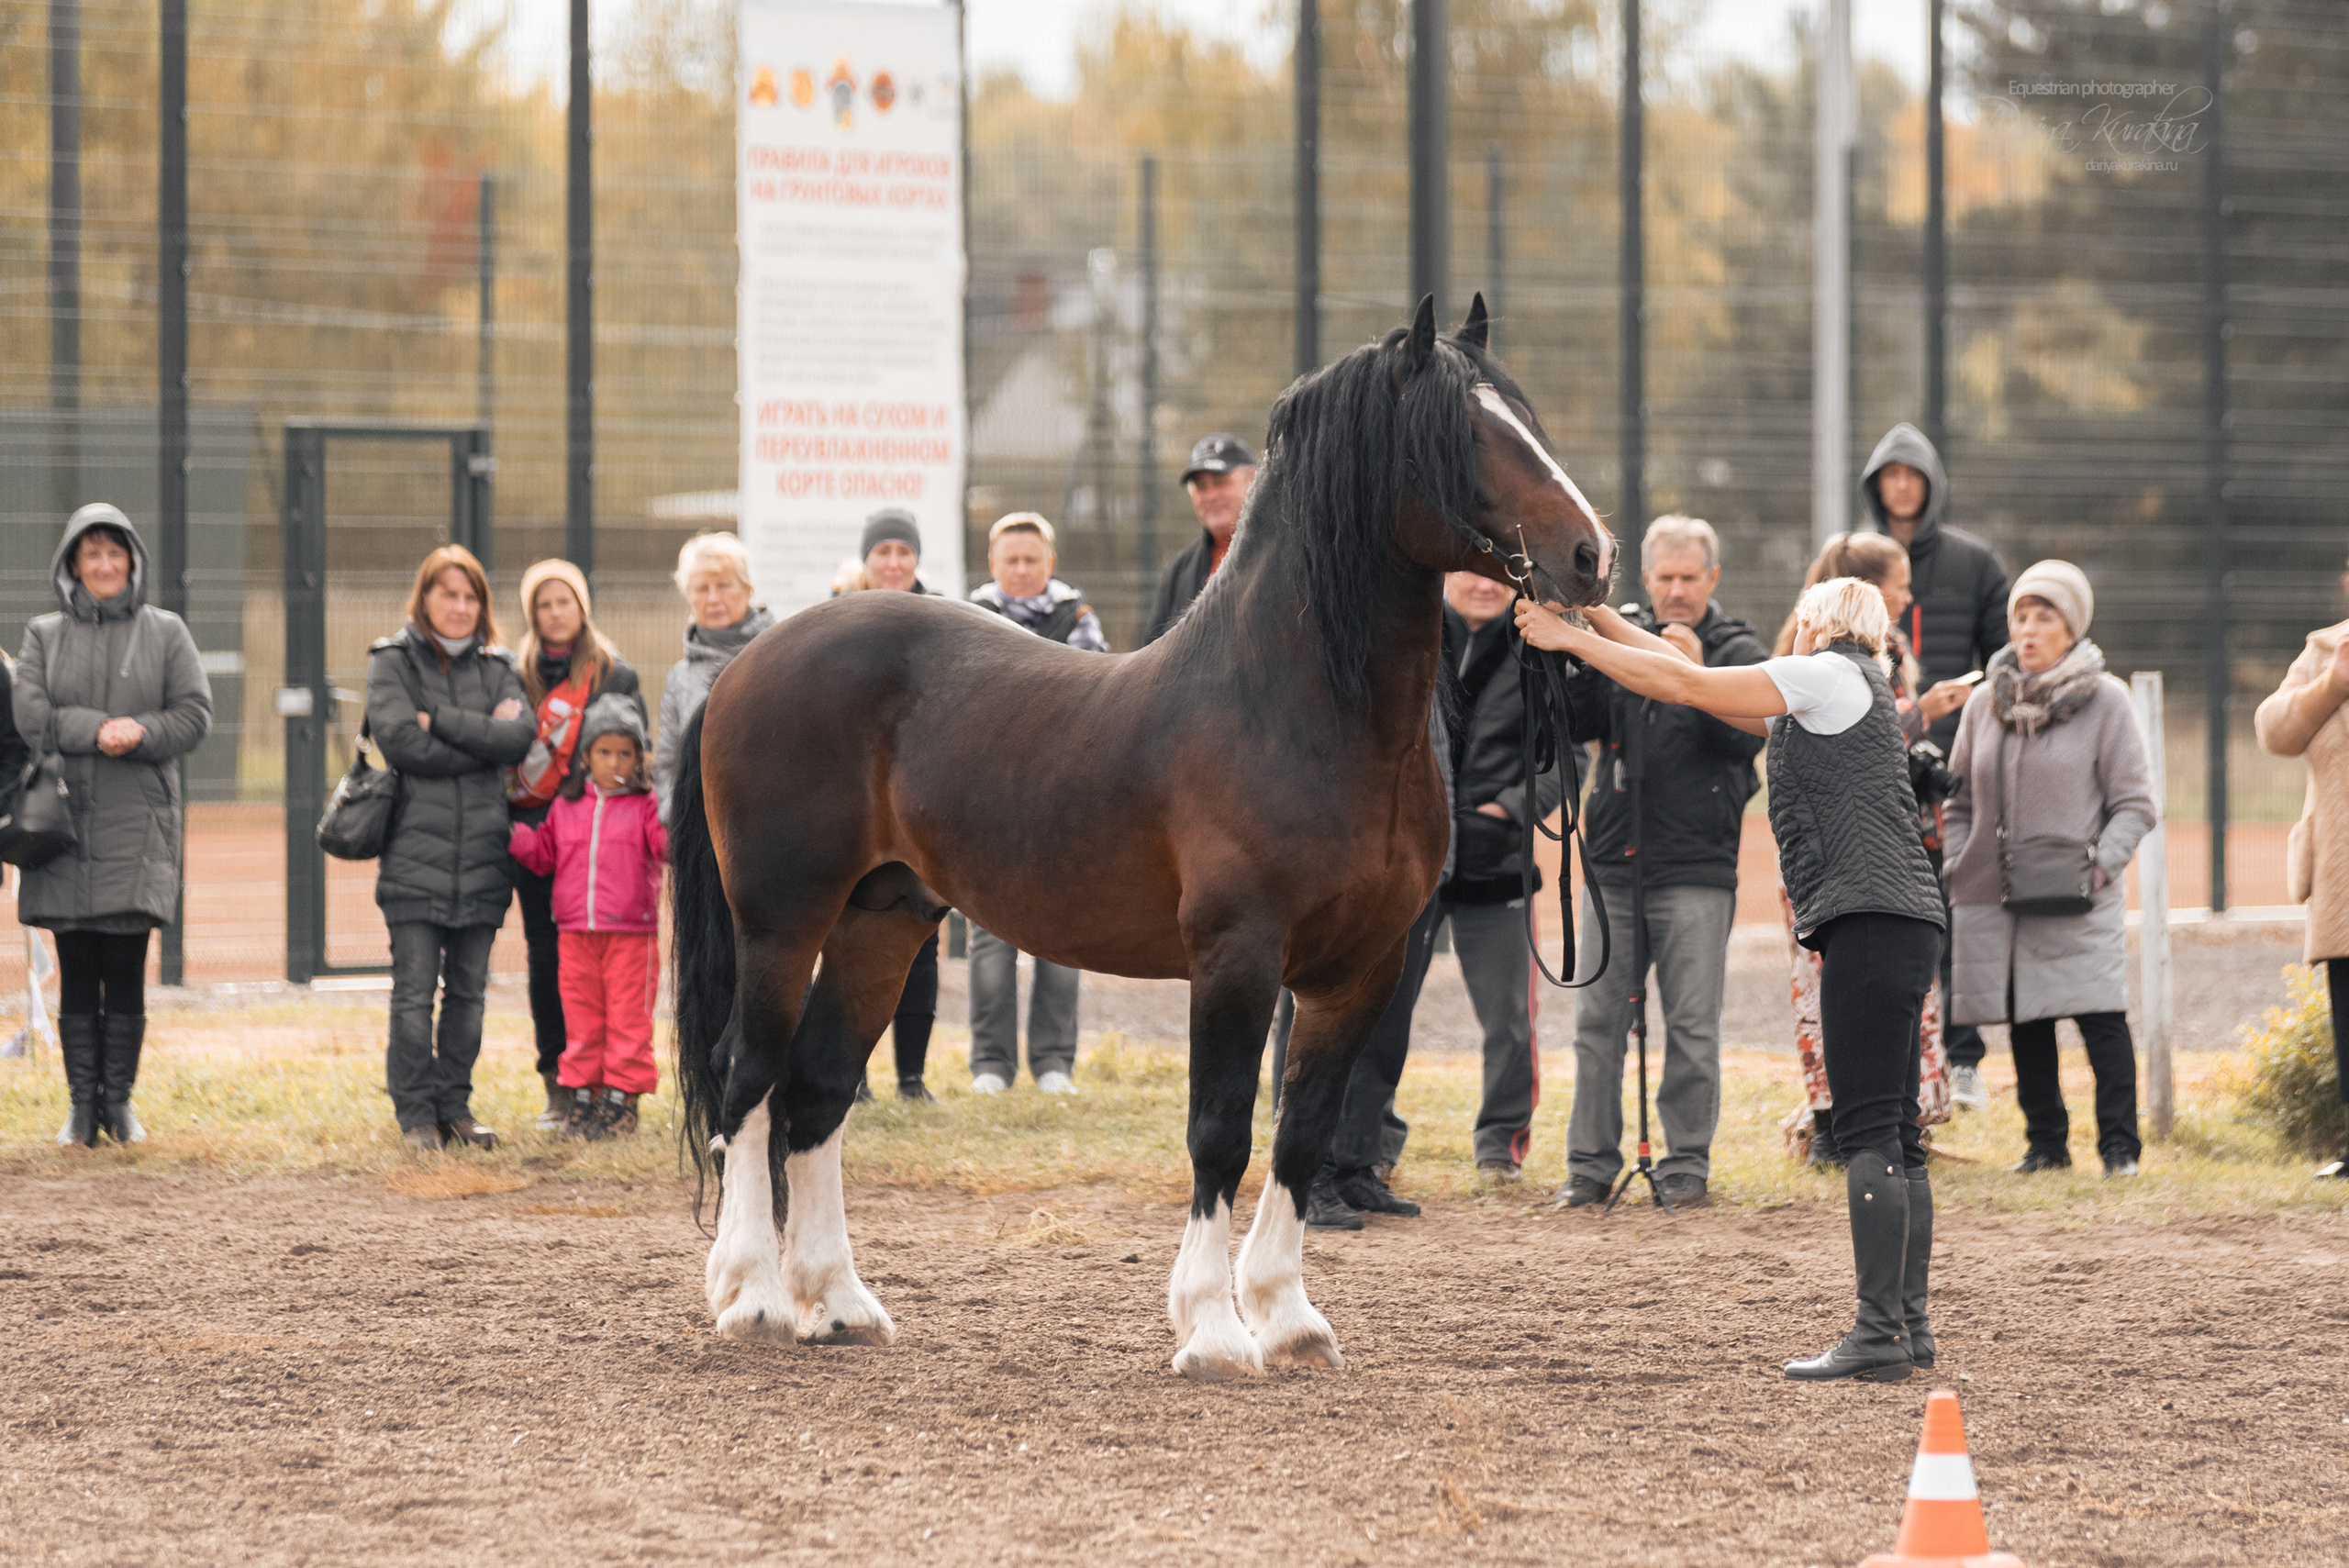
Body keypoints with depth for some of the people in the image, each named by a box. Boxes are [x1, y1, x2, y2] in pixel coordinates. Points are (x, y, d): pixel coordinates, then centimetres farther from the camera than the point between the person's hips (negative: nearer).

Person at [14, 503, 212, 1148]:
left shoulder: (165, 633, 8)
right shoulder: (44, 635, 10)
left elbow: (194, 714, 1)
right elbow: (28, 713, -3)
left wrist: (139, 733, -17)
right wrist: (98, 729, -17)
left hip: (138, 826, -1)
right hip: (66, 822, 1)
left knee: (126, 971, -2)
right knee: (77, 973, 2)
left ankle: (119, 1100, 8)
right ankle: (82, 1104, 8)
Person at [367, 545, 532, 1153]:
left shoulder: (495, 669, 13)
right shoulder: (393, 662, 3)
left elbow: (521, 736, -5)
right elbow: (400, 741, -12)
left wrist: (441, 721, -11)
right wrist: (485, 739, -8)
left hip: (482, 852, 3)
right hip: (414, 849, -3)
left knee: (468, 990, 7)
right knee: (414, 993, -4)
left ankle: (454, 1104, 15)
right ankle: (415, 1113, 2)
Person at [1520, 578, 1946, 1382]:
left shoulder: (1827, 674, -1)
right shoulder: (1815, 702, 26)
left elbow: (1689, 685, -4)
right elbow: (1699, 679, 28)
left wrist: (1570, 639, 1)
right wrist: (1600, 619, 27)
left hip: (1873, 919, -10)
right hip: (1899, 925, 10)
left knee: (1870, 1129, -14)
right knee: (1891, 1134, 11)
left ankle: (1879, 1334, -19)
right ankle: (1909, 1324, 12)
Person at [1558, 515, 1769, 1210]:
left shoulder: (1738, 651, 3)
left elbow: (1747, 735, -11)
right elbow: (1575, 723, 5)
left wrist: (1697, 672, -21)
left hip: (1697, 871, -3)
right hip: (1614, 859, 3)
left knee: (1692, 1025, -1)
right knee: (1597, 1021, 3)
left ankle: (1686, 1164, 7)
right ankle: (1591, 1164, 9)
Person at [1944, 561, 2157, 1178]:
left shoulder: (2105, 699, -1)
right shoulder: (1987, 702, 10)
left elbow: (2135, 803, -1)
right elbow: (1961, 800, 18)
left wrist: (2103, 862, -16)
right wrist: (1954, 872, 5)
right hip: (1996, 894, 4)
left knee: (2100, 1015, -10)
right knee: (2025, 1021, 7)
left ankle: (2119, 1146, -4)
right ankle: (2046, 1143, 16)